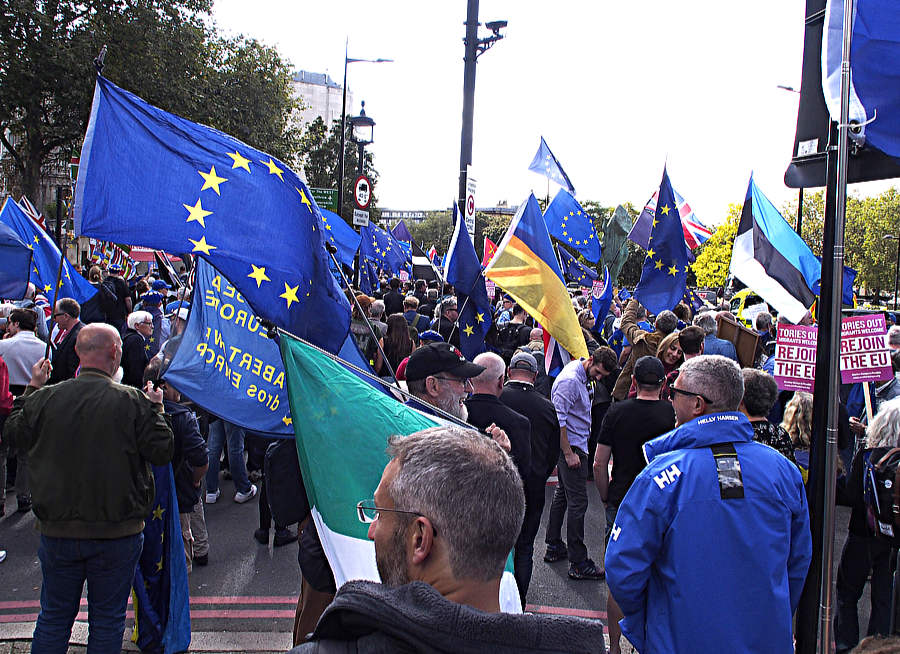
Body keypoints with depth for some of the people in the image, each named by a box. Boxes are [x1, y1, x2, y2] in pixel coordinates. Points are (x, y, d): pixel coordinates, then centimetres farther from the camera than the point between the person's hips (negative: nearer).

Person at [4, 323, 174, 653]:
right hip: (117, 534, -2)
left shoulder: (46, 397, -6)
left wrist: (32, 388, 21)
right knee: (107, 619, 12)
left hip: (57, 531, 3)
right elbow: (163, 452, -10)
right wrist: (156, 409, 4)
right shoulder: (134, 401, -15)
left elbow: (14, 433, 11)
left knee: (54, 616, 18)